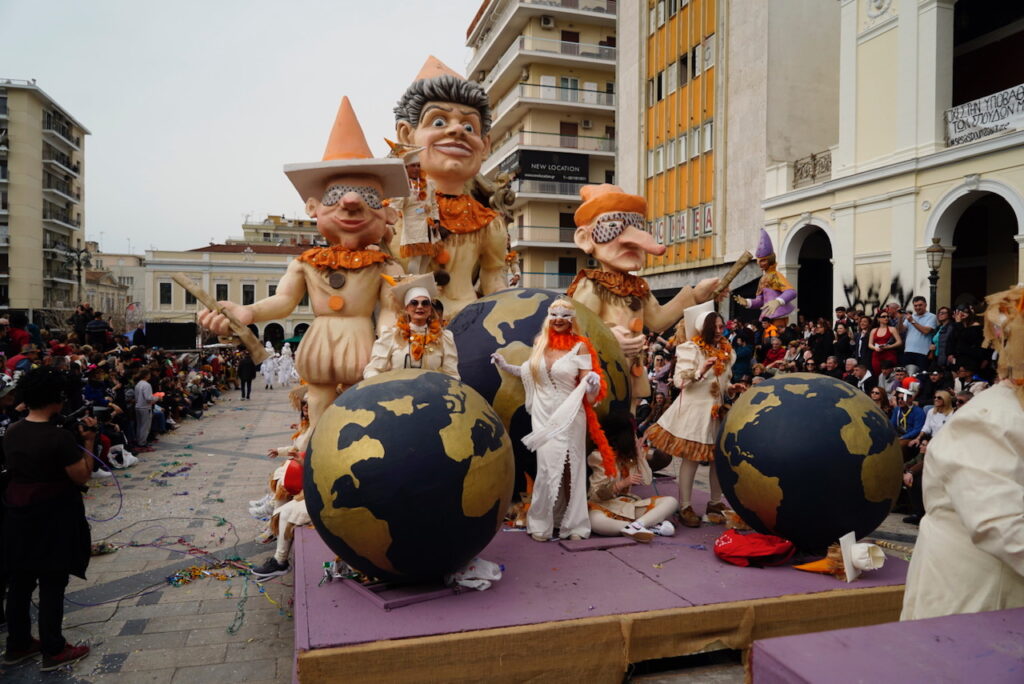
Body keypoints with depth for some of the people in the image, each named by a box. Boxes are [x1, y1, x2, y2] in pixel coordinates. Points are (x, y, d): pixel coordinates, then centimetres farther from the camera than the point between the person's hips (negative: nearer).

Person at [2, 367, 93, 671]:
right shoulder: (60, 437, -22)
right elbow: (82, 476, -16)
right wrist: (88, 442, -10)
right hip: (54, 518, -7)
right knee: (52, 585, 5)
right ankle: (53, 651, 16)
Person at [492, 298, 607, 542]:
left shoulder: (580, 346, -4)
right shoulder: (540, 343, 7)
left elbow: (587, 385, -8)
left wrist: (592, 385, -30)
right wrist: (506, 366, 18)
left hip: (569, 417, -2)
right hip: (544, 416, 2)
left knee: (570, 469, 3)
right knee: (548, 468, -2)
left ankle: (573, 524, 18)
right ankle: (540, 523, 13)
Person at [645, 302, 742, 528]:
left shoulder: (726, 351, 12)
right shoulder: (690, 348, -7)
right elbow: (680, 381, -15)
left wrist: (731, 389, 4)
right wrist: (701, 371, -29)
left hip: (717, 410, 6)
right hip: (694, 409, -6)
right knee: (691, 458, -2)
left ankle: (715, 503, 24)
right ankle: (685, 506, 6)